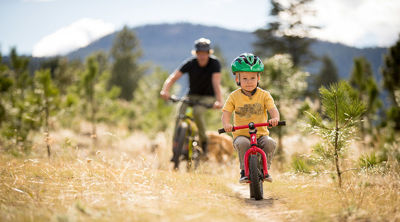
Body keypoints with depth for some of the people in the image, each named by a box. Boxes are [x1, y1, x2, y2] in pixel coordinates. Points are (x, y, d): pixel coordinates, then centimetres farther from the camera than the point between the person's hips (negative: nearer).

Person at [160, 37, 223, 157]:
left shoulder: (214, 63, -17)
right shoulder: (190, 63, -13)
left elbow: (216, 82, -31)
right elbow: (173, 77, -21)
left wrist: (219, 100, -46)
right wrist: (165, 90, -40)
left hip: (208, 97, -3)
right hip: (192, 95, 3)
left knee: (197, 112, -33)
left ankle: (204, 142, -12)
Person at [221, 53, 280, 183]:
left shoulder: (264, 95, 2)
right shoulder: (234, 96, 1)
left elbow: (273, 109, -10)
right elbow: (226, 113, -6)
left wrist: (275, 118, -34)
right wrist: (226, 124, -29)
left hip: (261, 134, 1)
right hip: (241, 134, -1)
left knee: (270, 143, -29)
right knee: (243, 144, -34)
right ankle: (244, 171, -17)